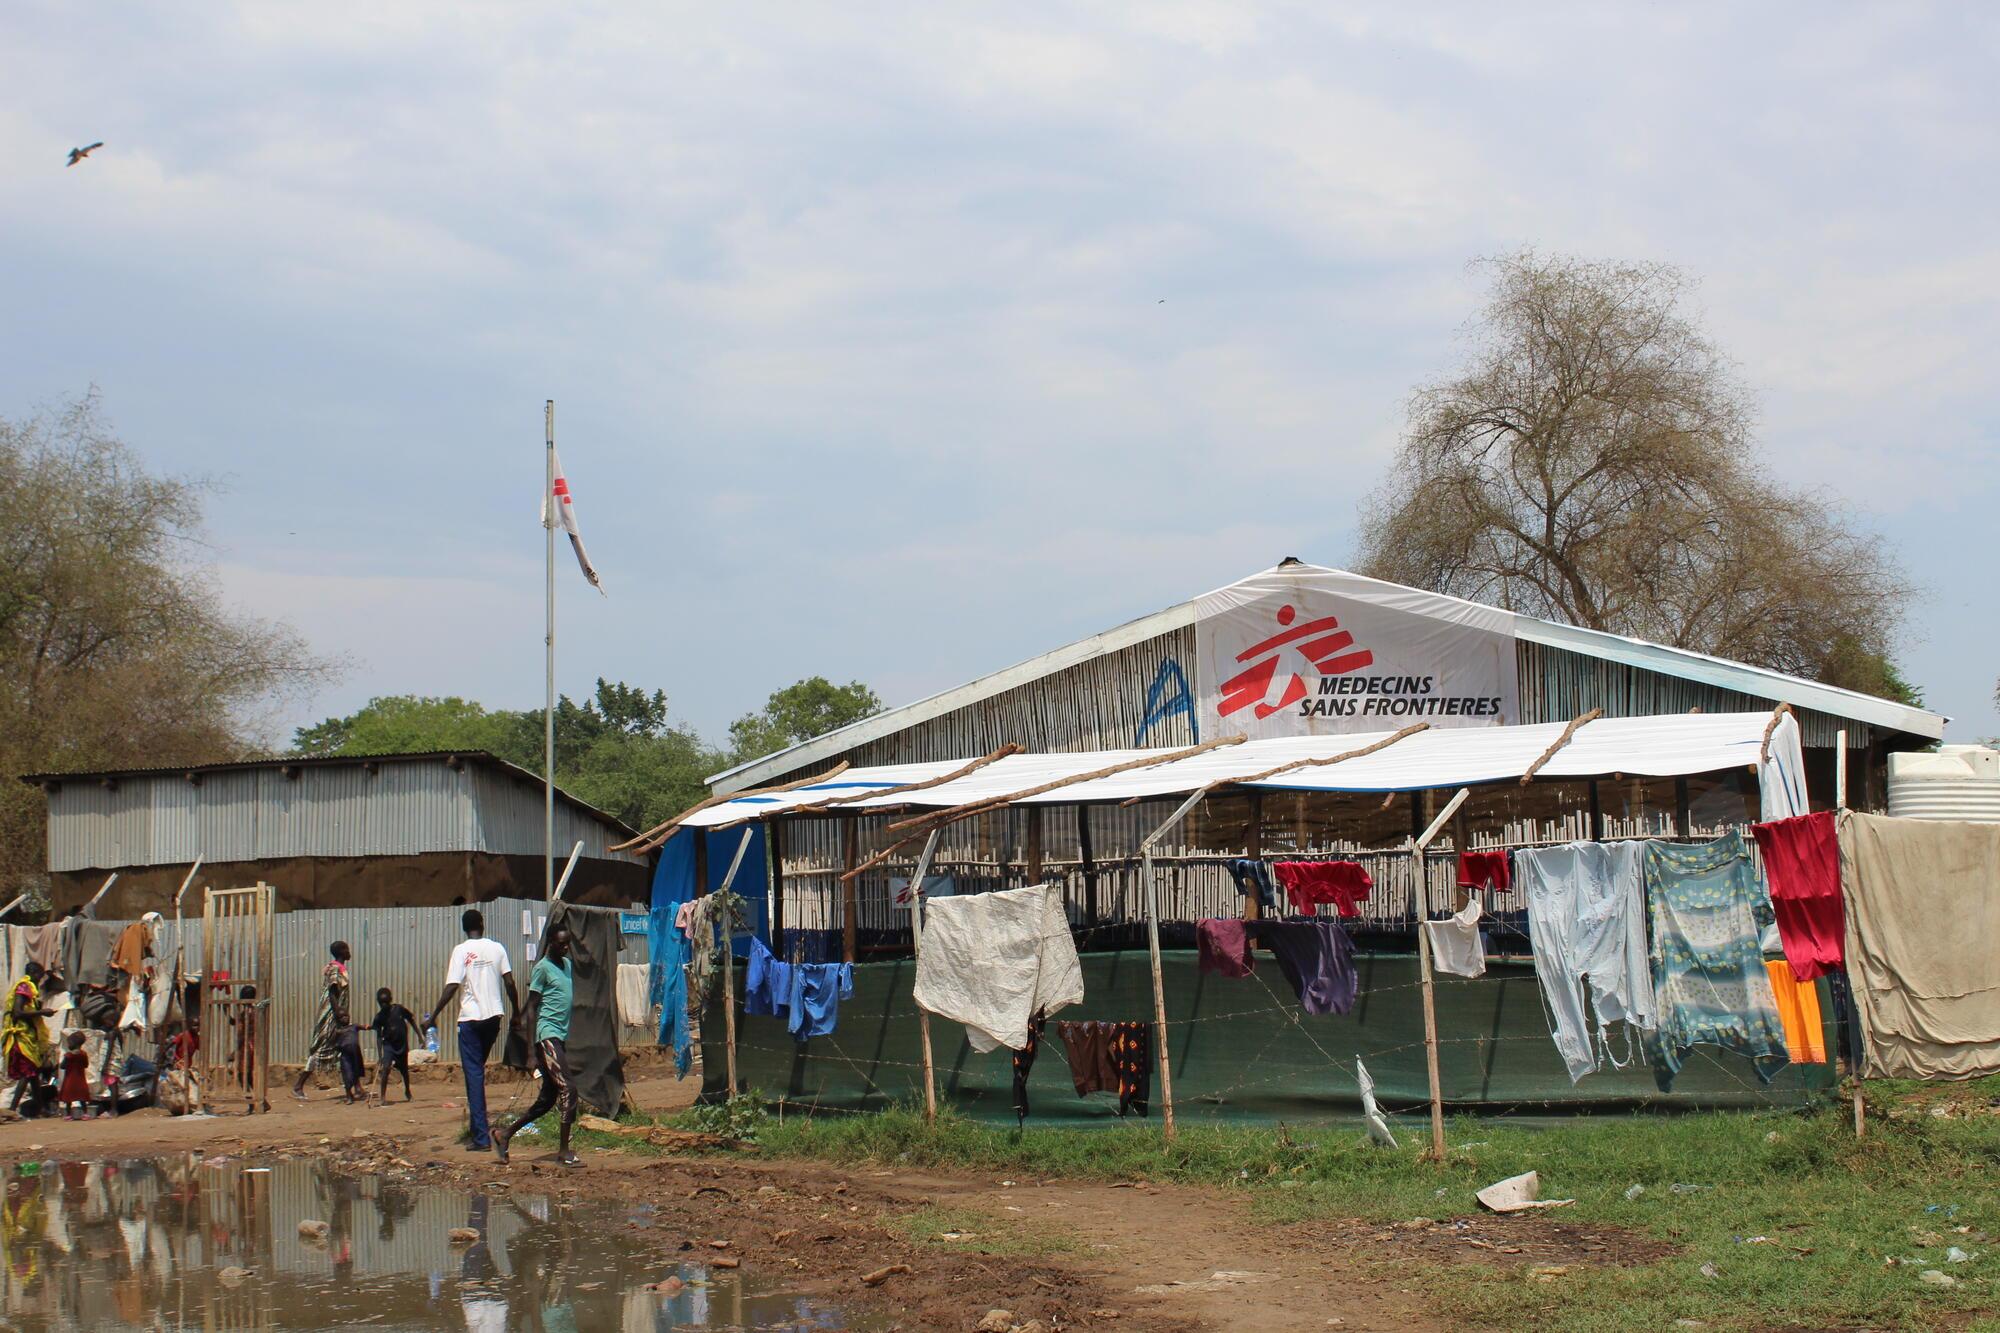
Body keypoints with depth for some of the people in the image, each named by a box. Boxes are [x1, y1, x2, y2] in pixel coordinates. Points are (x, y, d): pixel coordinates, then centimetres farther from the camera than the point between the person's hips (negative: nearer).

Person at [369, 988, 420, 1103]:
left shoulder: (399, 1009, -9)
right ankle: (382, 1095, -17)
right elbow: (378, 1036, -10)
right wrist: (379, 1055, -15)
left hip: (402, 1043, 2)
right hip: (388, 1044, -2)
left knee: (404, 1069, 17)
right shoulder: (379, 1017, -10)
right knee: (386, 1067, -22)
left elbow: (411, 1020, 5)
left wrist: (420, 1035, 6)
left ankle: (407, 1093, 39)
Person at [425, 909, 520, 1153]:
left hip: (470, 1017, -4)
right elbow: (509, 982, 4)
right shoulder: (497, 948, 4)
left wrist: (433, 1016, -4)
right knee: (478, 1069, 21)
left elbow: (451, 987, -12)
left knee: (474, 1074, -3)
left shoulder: (461, 951, -6)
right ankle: (476, 1120, 23)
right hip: (494, 1015, 4)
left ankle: (481, 1137, -8)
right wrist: (516, 1012, 14)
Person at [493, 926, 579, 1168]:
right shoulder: (542, 969, -7)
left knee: (547, 1099, 10)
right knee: (569, 1089, -14)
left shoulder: (567, 965, 17)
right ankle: (564, 1150, -9)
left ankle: (505, 1134, 21)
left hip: (562, 1037, 8)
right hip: (547, 1035, -8)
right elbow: (532, 1008, -9)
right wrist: (534, 1050, -13)